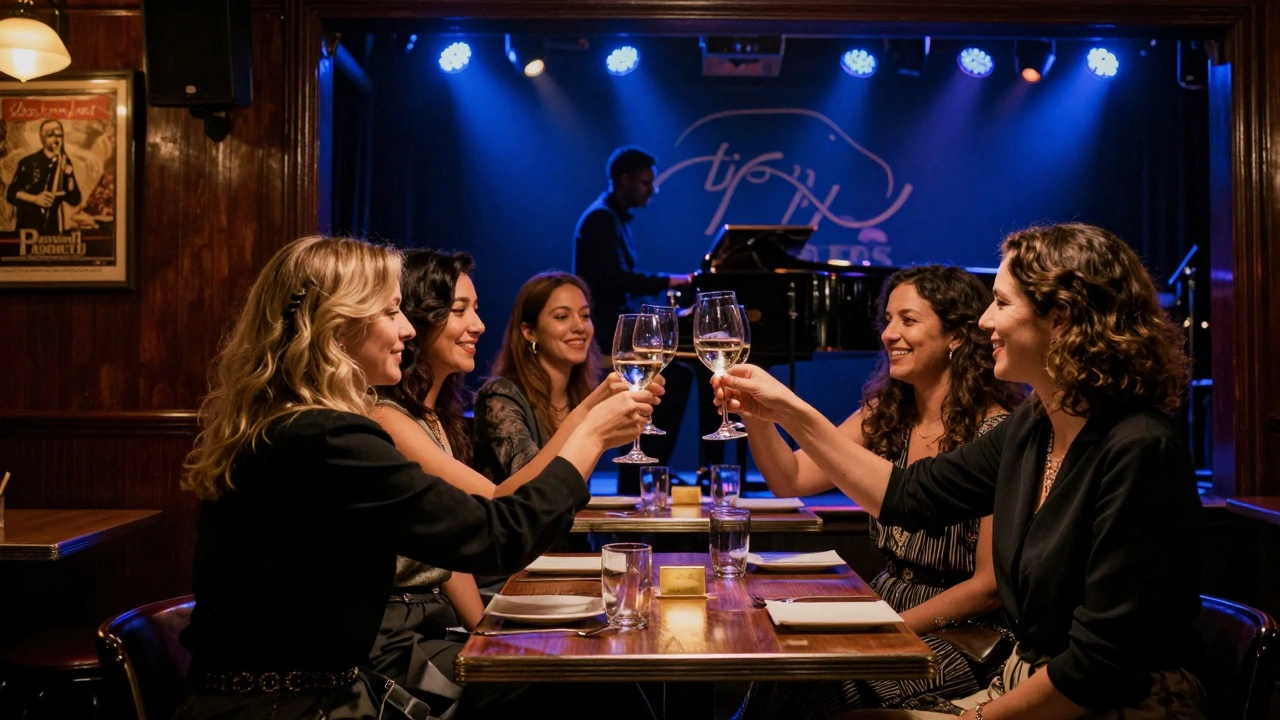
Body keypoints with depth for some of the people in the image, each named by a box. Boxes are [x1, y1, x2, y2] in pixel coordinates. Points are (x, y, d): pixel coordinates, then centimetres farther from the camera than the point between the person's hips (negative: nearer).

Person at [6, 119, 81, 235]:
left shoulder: (65, 163, 4)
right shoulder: (28, 162, -2)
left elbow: (74, 200, -1)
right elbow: (11, 193, 0)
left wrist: (69, 175, -12)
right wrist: (34, 199, -14)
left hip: (53, 228, 2)